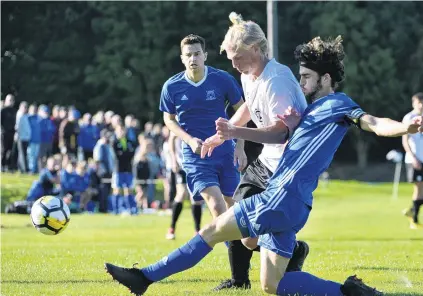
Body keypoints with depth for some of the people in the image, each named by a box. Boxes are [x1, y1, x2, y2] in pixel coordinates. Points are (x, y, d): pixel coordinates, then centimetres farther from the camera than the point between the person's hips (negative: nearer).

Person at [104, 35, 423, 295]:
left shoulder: (337, 104, -3)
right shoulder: (314, 109, 25)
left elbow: (373, 123, -19)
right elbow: (277, 134, 34)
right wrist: (237, 132, 22)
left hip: (283, 199, -10)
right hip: (286, 202, 10)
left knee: (211, 232, -6)